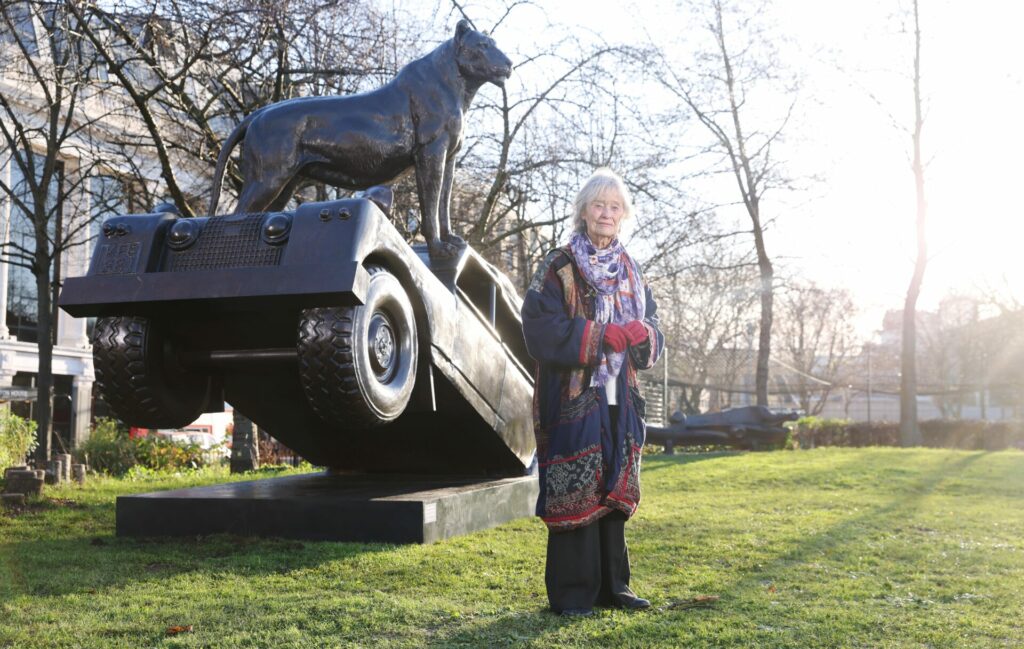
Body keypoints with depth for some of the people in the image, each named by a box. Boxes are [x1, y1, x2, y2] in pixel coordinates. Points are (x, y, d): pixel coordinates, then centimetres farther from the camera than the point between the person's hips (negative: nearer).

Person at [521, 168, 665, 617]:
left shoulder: (631, 274, 14)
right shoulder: (559, 268, -3)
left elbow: (652, 335, 12)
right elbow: (542, 328, -15)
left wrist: (638, 334, -12)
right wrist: (607, 336, -15)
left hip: (619, 400, 6)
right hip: (574, 398, -6)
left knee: (613, 491, 10)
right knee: (573, 494, -5)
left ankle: (611, 584, 20)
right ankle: (571, 592, 4)